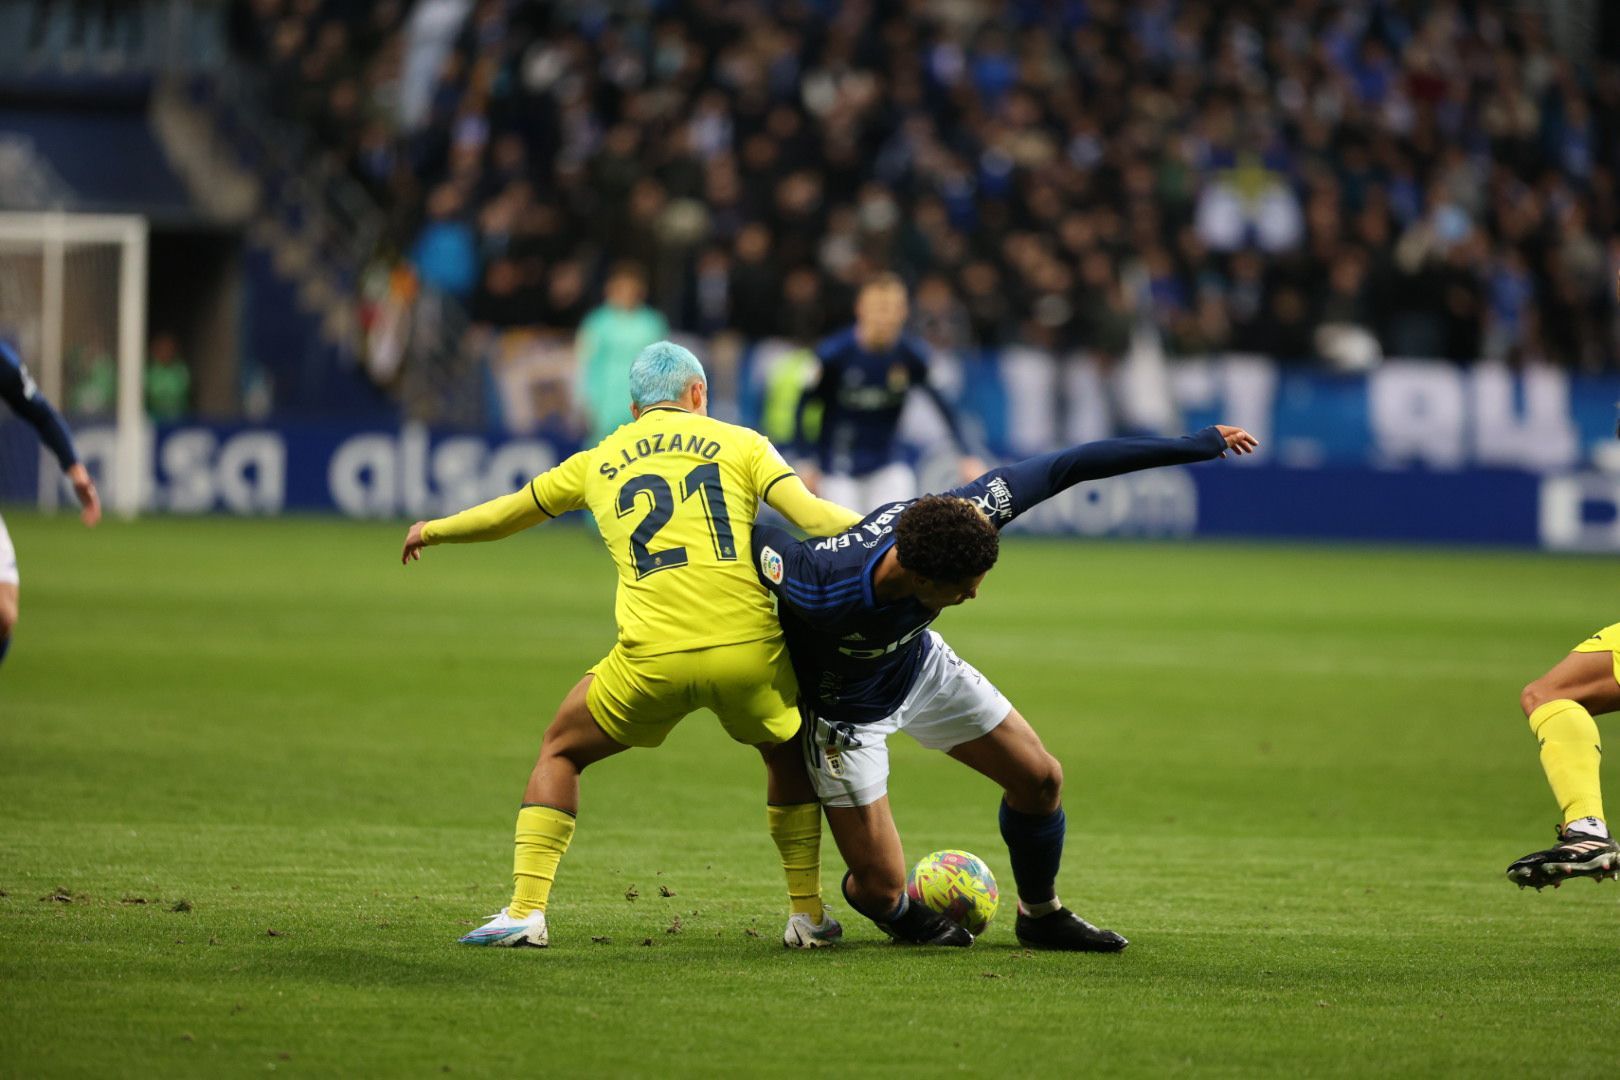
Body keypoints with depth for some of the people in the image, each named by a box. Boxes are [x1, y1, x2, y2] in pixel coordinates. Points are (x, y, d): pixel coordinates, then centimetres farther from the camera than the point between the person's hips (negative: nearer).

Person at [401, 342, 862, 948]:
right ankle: (809, 915, 24)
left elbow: (503, 516, 33)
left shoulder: (599, 461, 20)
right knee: (790, 755, 29)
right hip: (748, 646, 0)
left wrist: (431, 531, 50)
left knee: (560, 754, 21)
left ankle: (525, 911, 7)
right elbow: (814, 517, -1)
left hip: (651, 661, 0)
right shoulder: (739, 443, 14)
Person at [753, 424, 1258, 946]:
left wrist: (1196, 445, -14)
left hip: (921, 664, 5)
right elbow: (758, 537, -27)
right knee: (882, 886, -7)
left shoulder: (958, 518, -32)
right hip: (843, 704, -5)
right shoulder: (822, 590, -46)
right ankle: (894, 911, 33)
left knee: (1040, 777, 7)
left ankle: (1042, 917, 34)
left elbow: (1063, 468, -21)